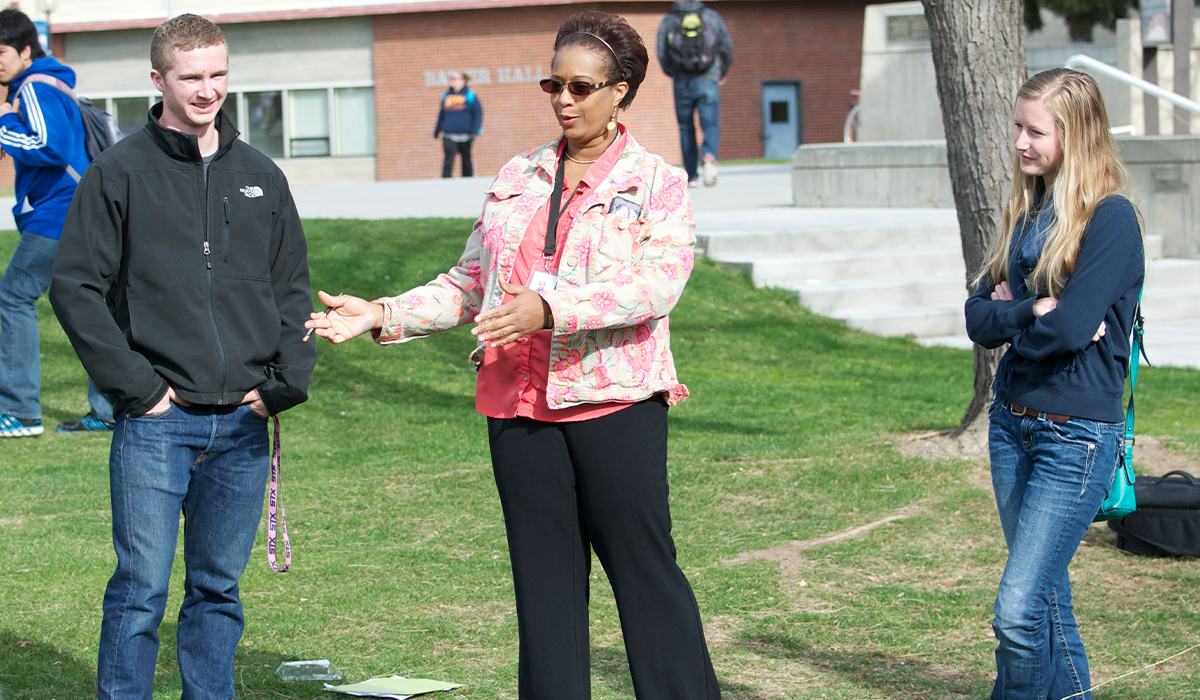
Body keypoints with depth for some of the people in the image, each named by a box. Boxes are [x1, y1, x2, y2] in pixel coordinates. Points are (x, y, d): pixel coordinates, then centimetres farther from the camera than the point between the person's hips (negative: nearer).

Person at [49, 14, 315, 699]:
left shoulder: (261, 177, 11)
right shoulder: (120, 172, -2)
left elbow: (293, 288, 16)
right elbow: (76, 287, -4)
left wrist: (287, 381, 3)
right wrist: (135, 385, -9)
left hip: (242, 423, 4)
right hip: (156, 422, -4)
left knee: (218, 589, 11)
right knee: (141, 589, -5)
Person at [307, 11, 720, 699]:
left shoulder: (657, 183, 0)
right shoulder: (518, 178, 15)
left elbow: (657, 281, -17)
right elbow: (470, 283, 17)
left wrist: (550, 306, -30)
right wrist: (383, 315, 3)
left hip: (615, 401, -4)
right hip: (521, 405, 5)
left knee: (644, 569, -4)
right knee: (545, 579, 8)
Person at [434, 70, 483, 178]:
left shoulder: (470, 95, -1)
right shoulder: (446, 95, 9)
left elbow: (478, 113, -2)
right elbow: (441, 115, 19)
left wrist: (475, 131, -12)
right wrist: (437, 130, 21)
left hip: (465, 135, -2)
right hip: (449, 136, 2)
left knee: (466, 161, 10)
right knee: (448, 161, -11)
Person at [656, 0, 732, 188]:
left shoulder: (667, 21, 2)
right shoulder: (712, 16, 3)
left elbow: (662, 54, -2)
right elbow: (726, 45, 3)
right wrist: (723, 72, 18)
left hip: (682, 82, 0)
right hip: (708, 82, 0)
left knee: (686, 128, 11)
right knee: (710, 125, 0)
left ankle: (691, 176, 9)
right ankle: (709, 155, -32)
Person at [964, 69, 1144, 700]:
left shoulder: (1110, 218, -12)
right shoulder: (1027, 211, 11)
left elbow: (1069, 327, -21)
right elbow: (979, 319, 5)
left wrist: (1009, 317, -2)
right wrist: (1035, 310, -13)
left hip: (1078, 434, -8)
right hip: (1014, 423, 8)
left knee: (1018, 611, -12)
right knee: (1046, 597, 14)